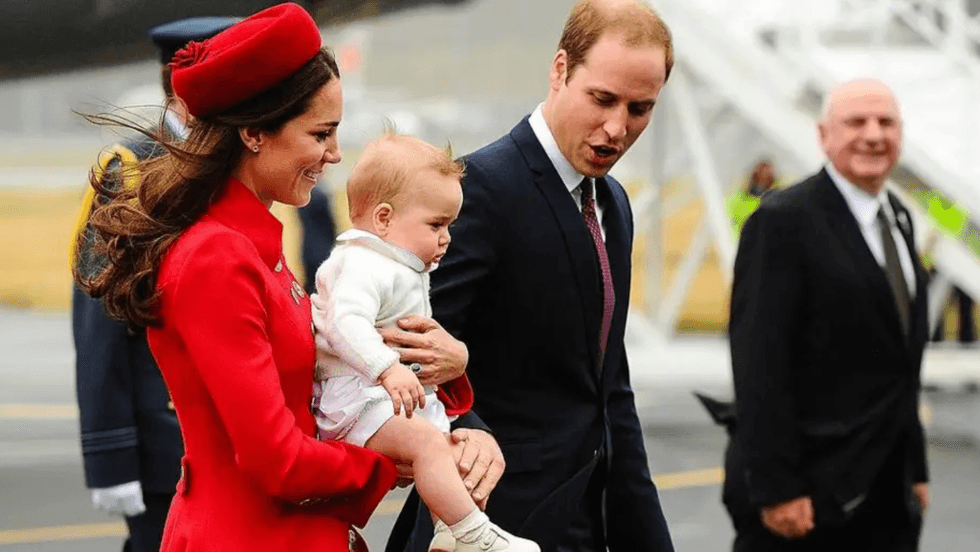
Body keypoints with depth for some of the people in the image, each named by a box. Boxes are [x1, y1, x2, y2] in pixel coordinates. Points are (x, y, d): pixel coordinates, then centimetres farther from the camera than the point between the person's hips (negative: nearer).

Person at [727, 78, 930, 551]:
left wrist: (915, 468, 17)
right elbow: (759, 364, -16)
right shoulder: (784, 220, -11)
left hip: (890, 495, 8)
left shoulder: (898, 219, 15)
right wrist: (775, 488, -20)